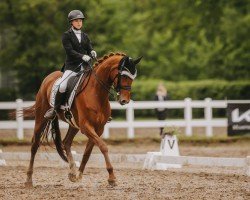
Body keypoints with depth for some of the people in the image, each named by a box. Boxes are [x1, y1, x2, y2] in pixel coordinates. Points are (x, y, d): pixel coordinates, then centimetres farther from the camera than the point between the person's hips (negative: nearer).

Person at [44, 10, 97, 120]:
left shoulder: (85, 36, 17)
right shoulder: (66, 35, 2)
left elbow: (90, 49, 10)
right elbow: (69, 51, -10)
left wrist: (92, 53, -15)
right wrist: (82, 56, -24)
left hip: (84, 66, 4)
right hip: (72, 66, -4)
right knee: (62, 87, -24)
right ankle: (55, 109, -5)